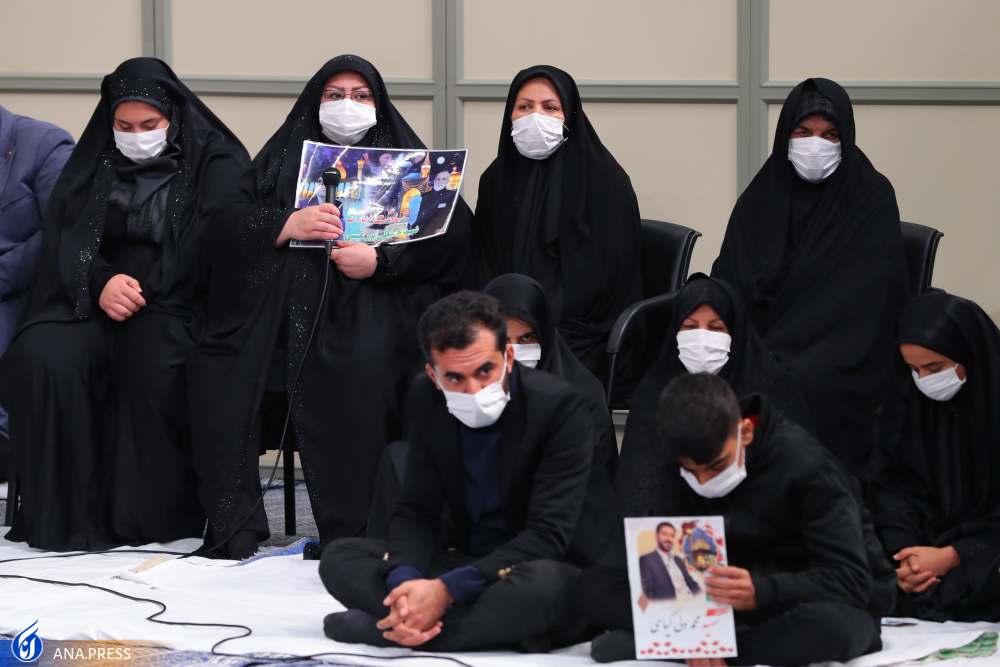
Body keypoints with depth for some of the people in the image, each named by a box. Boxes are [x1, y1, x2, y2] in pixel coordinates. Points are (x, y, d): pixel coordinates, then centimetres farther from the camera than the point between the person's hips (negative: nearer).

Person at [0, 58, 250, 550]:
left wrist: (139, 292, -16)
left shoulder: (215, 163, 6)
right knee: (40, 359, -29)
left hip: (181, 307, -3)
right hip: (93, 306, 3)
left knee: (152, 361, -38)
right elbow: (63, 242, 9)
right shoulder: (93, 164, 17)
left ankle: (150, 517, -28)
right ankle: (63, 515, -25)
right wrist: (100, 284, -14)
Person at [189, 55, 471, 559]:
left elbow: (454, 233, 0)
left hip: (372, 302, -2)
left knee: (364, 366, -36)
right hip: (283, 303, 2)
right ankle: (233, 532, -22)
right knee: (217, 369, -25)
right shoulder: (283, 157, 22)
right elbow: (230, 228, 9)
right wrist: (288, 224, -11)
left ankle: (350, 536, -31)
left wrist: (380, 261, -14)